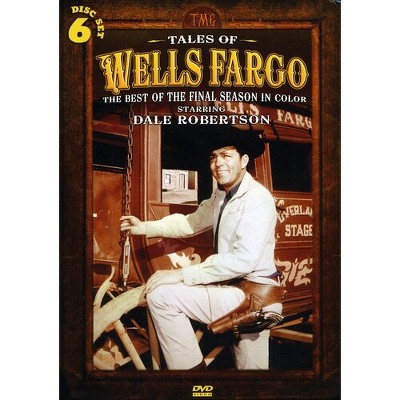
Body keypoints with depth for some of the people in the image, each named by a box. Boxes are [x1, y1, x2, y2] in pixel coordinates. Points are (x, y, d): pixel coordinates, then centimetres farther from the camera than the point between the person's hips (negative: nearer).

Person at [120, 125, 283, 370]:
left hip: (253, 296, -9)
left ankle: (191, 367, -3)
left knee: (161, 294, -13)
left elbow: (243, 260, -26)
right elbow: (191, 223, 20)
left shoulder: (257, 199, -18)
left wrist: (182, 274, -24)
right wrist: (144, 227, 9)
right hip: (235, 288, 9)